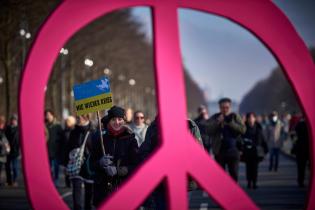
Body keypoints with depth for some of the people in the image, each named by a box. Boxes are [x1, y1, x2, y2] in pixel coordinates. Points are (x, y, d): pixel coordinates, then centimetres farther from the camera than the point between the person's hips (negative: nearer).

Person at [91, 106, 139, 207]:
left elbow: (136, 166, 0)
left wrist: (118, 170, -15)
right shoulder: (100, 138, 5)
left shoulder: (130, 139, 1)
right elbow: (92, 162, 11)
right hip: (103, 188, 1)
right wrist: (100, 163, -12)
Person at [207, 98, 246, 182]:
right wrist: (218, 122, -17)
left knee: (234, 173, -2)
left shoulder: (235, 117, 6)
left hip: (233, 150, -1)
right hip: (219, 150, 1)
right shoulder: (215, 118, 8)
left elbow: (243, 129, -8)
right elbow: (209, 130, -6)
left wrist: (231, 123, -17)